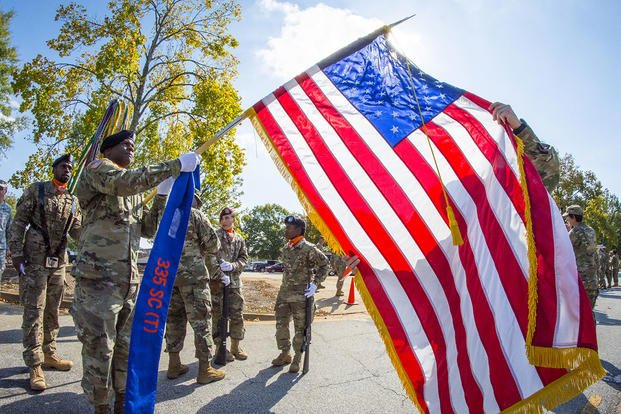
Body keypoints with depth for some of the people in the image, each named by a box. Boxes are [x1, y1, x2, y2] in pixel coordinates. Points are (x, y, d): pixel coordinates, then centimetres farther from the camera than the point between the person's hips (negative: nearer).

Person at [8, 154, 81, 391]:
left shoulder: (73, 201, 10)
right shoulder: (36, 190, -1)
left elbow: (76, 231, 8)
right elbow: (18, 223, -4)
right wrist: (16, 254, -11)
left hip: (59, 263, 5)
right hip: (34, 261, -5)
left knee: (52, 311, 13)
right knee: (34, 312, -4)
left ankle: (49, 355, 25)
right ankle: (35, 366, 2)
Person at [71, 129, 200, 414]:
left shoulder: (133, 194, 21)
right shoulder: (97, 168, -1)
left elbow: (148, 229, 18)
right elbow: (126, 181, -23)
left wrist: (162, 196, 9)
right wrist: (177, 165, -22)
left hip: (129, 277, 8)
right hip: (98, 274, -8)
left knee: (127, 345, 13)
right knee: (99, 346, -1)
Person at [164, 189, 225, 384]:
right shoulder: (195, 215, -5)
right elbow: (213, 242, -7)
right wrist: (206, 254, 12)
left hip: (168, 275, 7)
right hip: (193, 275, -6)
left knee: (174, 318, 15)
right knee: (201, 320, 0)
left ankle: (174, 365, 23)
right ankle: (205, 369, 4)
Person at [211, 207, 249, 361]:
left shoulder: (239, 239, 13)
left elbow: (244, 258, 7)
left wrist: (232, 266, -12)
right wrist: (218, 271, -18)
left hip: (235, 282, 4)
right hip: (217, 281, -4)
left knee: (237, 315, 8)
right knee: (219, 315, 2)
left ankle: (235, 346, 21)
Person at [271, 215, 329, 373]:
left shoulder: (309, 249, -15)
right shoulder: (286, 248, 8)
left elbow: (324, 264, -6)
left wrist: (315, 284, -11)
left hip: (301, 295, -7)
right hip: (284, 292, 7)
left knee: (300, 328, 3)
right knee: (281, 324, 14)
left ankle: (297, 359, 19)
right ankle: (285, 355, 31)